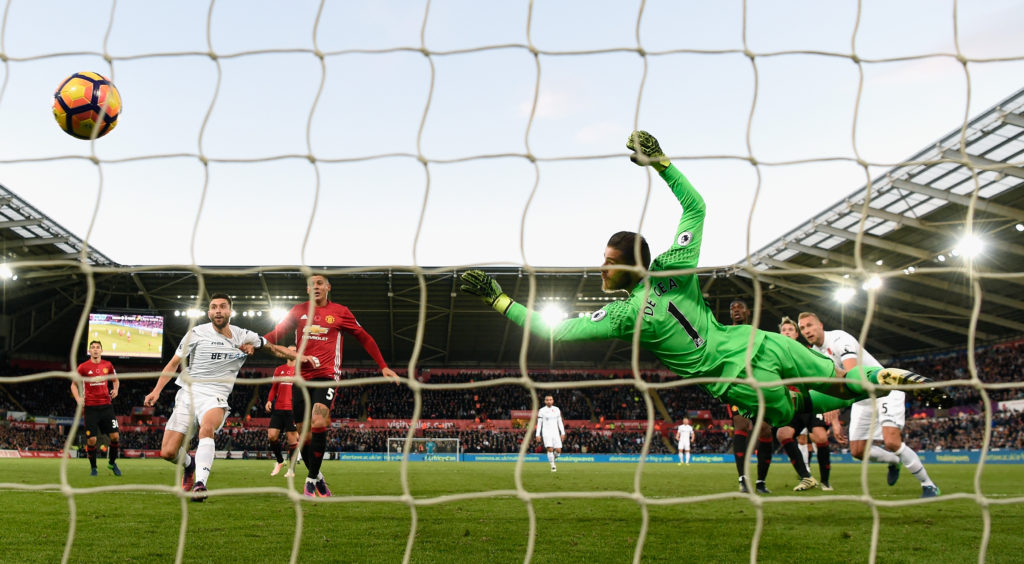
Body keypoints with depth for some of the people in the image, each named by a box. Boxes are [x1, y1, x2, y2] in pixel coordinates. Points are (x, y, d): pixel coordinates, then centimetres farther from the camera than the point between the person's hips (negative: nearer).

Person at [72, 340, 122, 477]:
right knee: (91, 440, -5)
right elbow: (74, 384, 9)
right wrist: (78, 399, -7)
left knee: (115, 436, -5)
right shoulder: (83, 367, -1)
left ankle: (112, 463, 16)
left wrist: (115, 389, 0)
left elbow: (115, 380, 21)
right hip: (90, 408, -2)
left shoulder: (107, 365, 6)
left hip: (106, 406, 2)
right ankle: (93, 467, 14)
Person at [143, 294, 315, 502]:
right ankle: (189, 464, 28)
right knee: (167, 453, -6)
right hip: (188, 393, 1)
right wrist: (157, 390, 0)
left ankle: (200, 483, -42)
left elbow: (274, 348, 17)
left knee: (207, 427, -37)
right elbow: (174, 364, 10)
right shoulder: (197, 333, 2)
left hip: (215, 397, -1)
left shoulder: (244, 337, 6)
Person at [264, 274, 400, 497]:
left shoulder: (340, 311, 7)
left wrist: (383, 367, 8)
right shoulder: (298, 311, 12)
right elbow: (278, 333, 7)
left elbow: (364, 338, 12)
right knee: (304, 435, 3)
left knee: (318, 423, -23)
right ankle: (317, 477, 23)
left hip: (327, 375, -3)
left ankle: (312, 480, -10)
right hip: (302, 377, 3)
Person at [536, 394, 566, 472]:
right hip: (546, 433, -3)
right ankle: (553, 466, -2)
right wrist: (538, 434, -3)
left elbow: (560, 422, 13)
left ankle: (553, 459, 26)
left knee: (558, 450, -6)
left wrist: (563, 433, 7)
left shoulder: (557, 410, 9)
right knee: (550, 449, -17)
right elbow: (539, 423, 3)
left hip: (555, 432, 3)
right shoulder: (542, 411, 1)